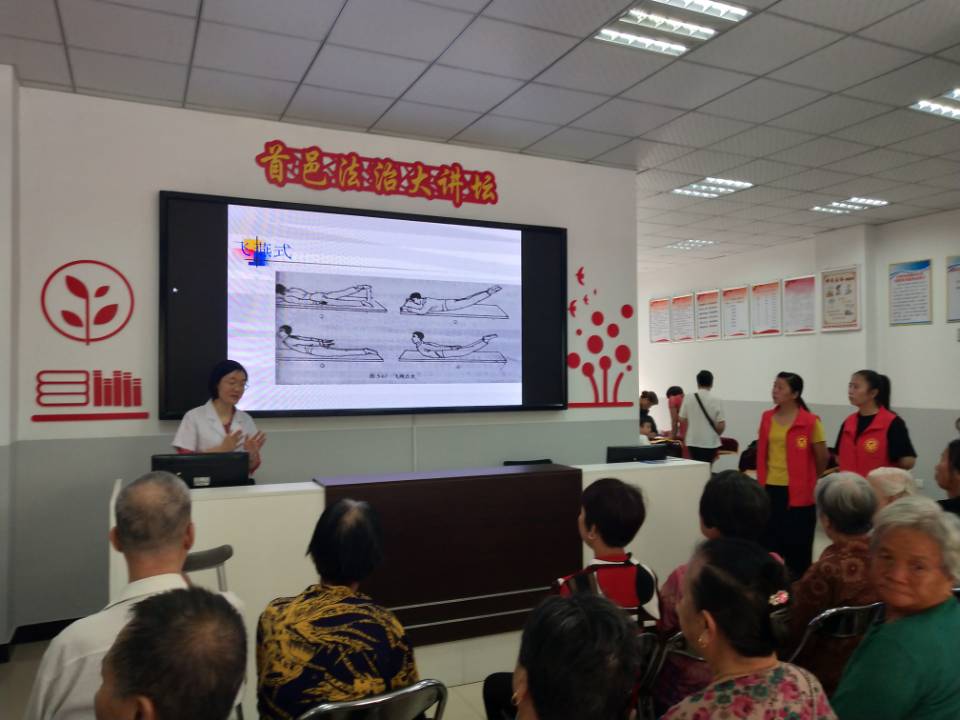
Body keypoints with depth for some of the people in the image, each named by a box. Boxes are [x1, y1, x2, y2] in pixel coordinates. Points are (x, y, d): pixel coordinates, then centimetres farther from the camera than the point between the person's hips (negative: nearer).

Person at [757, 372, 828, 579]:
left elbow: (822, 458, -1)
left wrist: (808, 480, 9)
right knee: (770, 543, 10)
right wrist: (762, 481, 13)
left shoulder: (810, 421, -10)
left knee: (797, 545, 6)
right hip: (771, 489, 5)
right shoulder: (767, 418, 5)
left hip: (798, 492, -4)